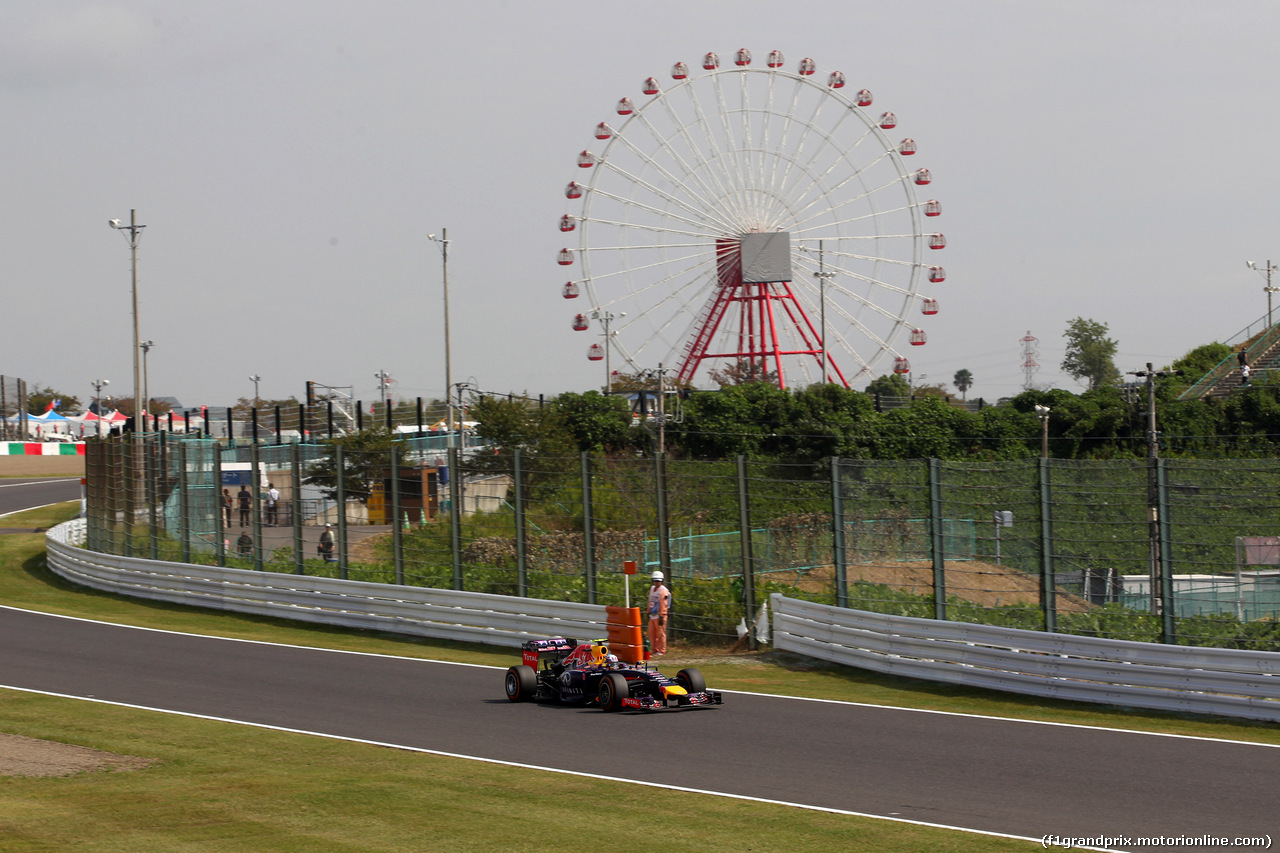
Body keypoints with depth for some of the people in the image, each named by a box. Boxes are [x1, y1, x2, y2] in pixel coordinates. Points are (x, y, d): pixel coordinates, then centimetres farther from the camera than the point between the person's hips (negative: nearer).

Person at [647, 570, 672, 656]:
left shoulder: (663, 591, -9)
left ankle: (662, 651, 0)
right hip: (652, 616, 8)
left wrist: (661, 617, -17)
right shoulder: (652, 589, 17)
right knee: (651, 633, 10)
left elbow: (663, 604, -14)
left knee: (661, 634, -4)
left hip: (659, 616, -8)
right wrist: (648, 613, 20)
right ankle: (655, 650, 18)